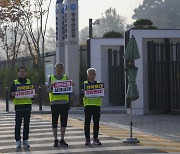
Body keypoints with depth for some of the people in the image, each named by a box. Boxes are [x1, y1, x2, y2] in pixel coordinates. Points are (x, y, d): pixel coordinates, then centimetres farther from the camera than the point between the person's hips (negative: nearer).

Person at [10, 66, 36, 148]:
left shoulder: (29, 82, 14)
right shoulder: (15, 82, 7)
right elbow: (11, 94, 4)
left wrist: (34, 95, -5)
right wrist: (12, 94, -18)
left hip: (28, 105, 2)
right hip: (18, 105, -2)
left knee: (26, 124, 4)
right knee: (18, 124, -3)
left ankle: (25, 140, 11)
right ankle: (18, 140, 3)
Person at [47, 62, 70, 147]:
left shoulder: (65, 77, 11)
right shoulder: (51, 78, 7)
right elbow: (48, 90, 2)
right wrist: (51, 87, -18)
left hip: (65, 102, 2)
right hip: (54, 102, -2)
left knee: (64, 122, 3)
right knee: (54, 122, 1)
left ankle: (62, 140, 11)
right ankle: (55, 140, 9)